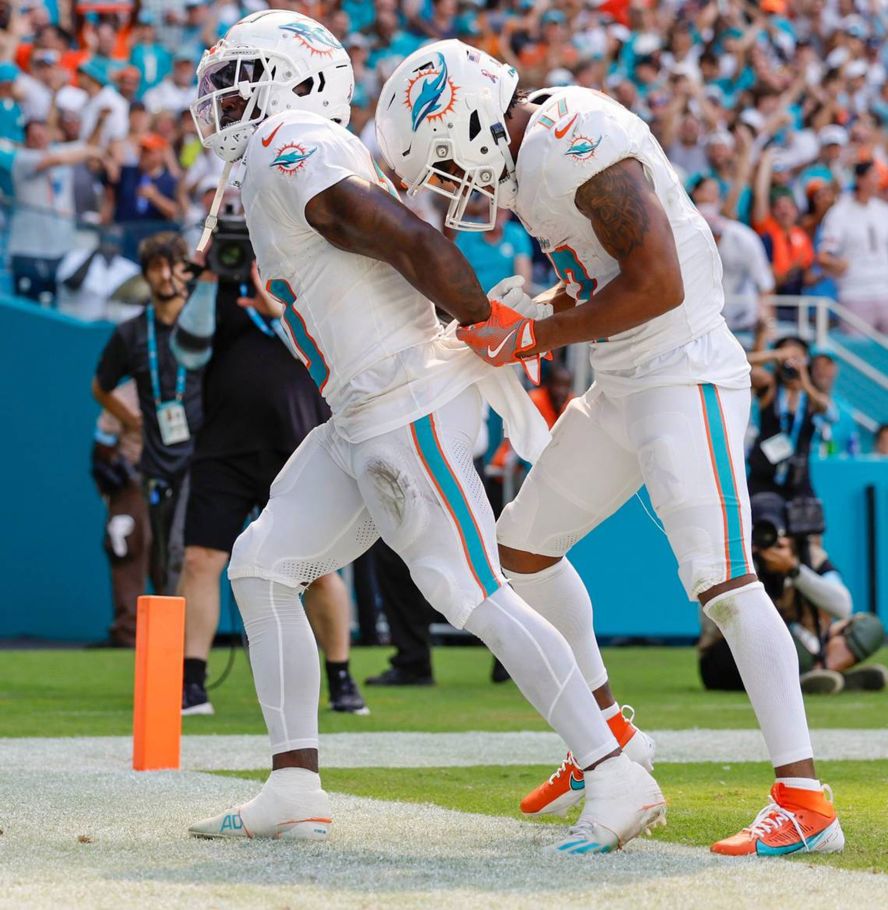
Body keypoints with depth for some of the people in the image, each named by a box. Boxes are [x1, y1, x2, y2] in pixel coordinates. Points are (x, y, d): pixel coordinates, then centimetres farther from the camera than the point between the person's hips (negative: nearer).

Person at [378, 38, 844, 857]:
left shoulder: (578, 145, -21)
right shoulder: (529, 150, 10)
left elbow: (658, 284, -25)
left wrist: (541, 336, -16)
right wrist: (543, 308, 6)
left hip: (685, 377, -11)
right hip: (623, 388, 11)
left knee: (721, 579, -19)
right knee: (523, 546, 18)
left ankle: (805, 801, -22)